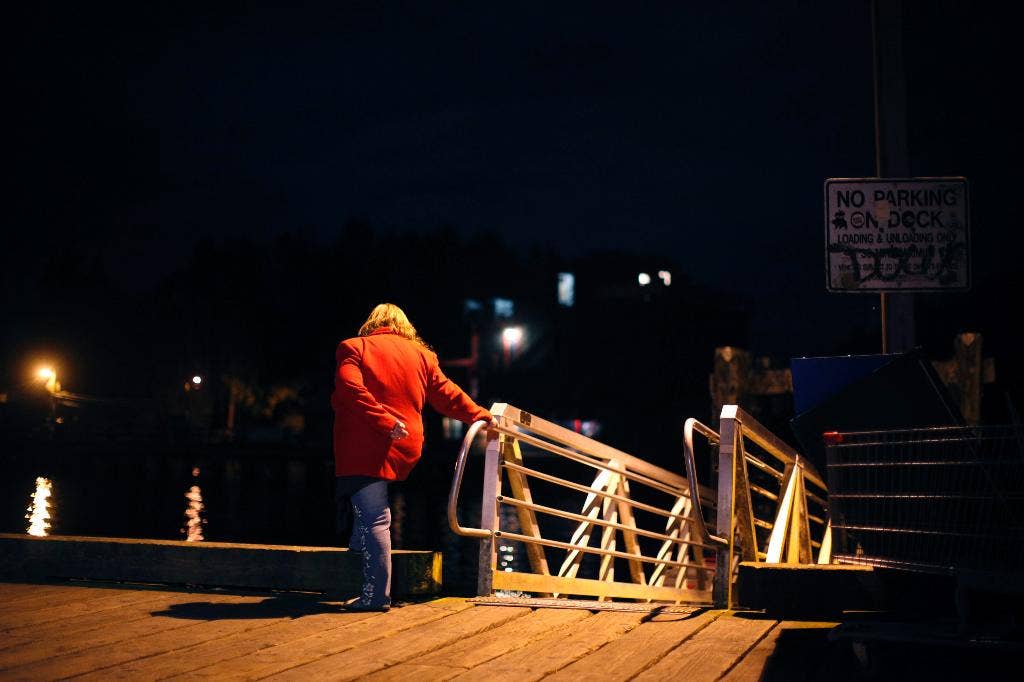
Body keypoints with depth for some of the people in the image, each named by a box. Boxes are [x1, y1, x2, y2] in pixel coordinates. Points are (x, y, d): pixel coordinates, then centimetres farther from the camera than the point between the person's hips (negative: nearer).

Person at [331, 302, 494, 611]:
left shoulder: (353, 348, 3)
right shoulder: (421, 355, 14)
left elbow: (350, 388, -15)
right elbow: (448, 395, 12)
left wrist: (384, 420, -19)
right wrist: (482, 417, 21)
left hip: (364, 449, -5)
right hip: (406, 450, 5)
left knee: (374, 519, -6)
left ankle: (376, 595, -8)